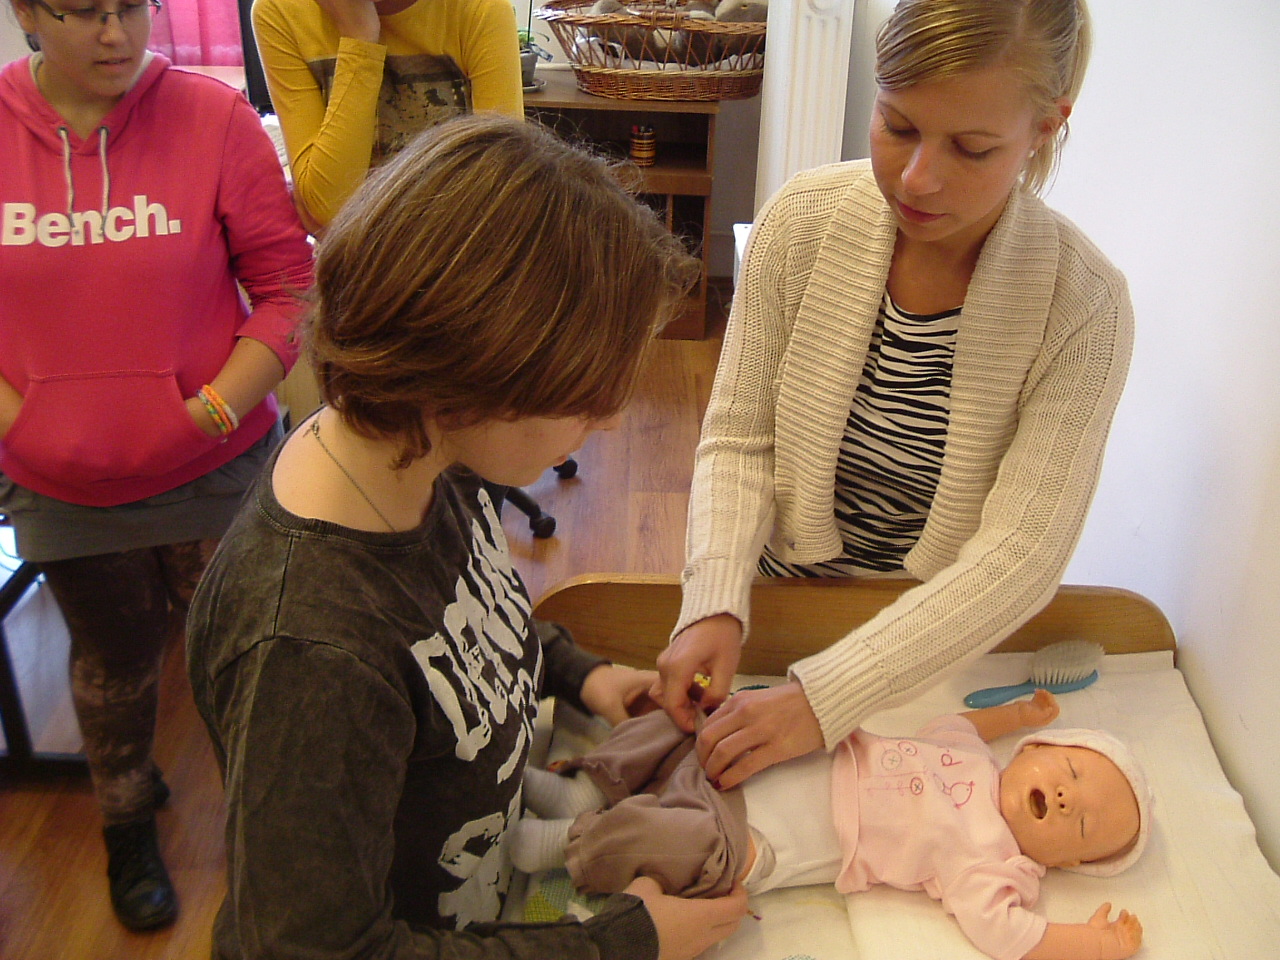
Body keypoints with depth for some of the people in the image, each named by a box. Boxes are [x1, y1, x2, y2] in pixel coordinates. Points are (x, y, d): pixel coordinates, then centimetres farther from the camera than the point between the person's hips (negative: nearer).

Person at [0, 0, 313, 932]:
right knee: (114, 659, 21)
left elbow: (288, 285, -9)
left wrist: (215, 408, -16)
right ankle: (128, 821, 49)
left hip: (214, 470, -1)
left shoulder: (213, 116, -11)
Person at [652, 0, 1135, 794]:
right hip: (779, 603, 2)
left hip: (939, 648, -1)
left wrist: (826, 698, -32)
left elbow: (1019, 557, -24)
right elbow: (738, 440, -11)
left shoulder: (1084, 306, -21)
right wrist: (716, 606, -28)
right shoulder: (803, 220, -16)